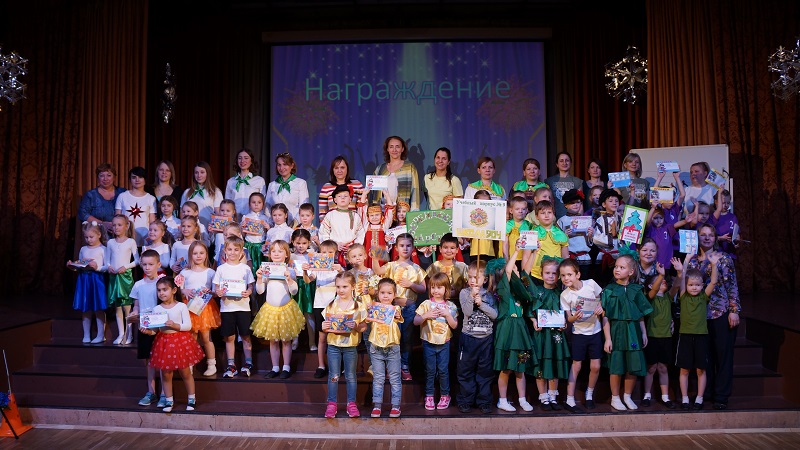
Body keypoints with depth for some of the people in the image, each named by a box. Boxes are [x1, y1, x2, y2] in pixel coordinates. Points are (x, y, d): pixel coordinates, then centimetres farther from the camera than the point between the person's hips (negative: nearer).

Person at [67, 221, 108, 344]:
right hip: (84, 279, 5)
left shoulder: (103, 249, -3)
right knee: (85, 309, 8)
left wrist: (97, 267, -23)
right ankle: (86, 335, 16)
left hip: (97, 280, -5)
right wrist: (72, 266, -1)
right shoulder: (83, 249, 13)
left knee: (99, 309, 0)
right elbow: (79, 267, 18)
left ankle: (101, 335, 8)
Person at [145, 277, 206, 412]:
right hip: (163, 341, 3)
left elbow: (188, 325, -10)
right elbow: (154, 328, 0)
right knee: (166, 374, 8)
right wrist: (147, 330, -20)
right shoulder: (157, 309, 3)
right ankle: (169, 400, 23)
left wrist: (175, 325, -23)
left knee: (185, 372, 7)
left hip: (180, 340, -3)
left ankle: (191, 399, 21)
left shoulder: (181, 306, -5)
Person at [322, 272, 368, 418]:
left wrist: (356, 327, -23)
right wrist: (324, 327, -15)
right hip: (333, 344, 1)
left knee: (351, 376, 9)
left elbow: (364, 326, -3)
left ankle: (351, 403, 19)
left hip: (351, 346, -1)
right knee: (333, 376, 7)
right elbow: (325, 325, 7)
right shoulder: (331, 305, 2)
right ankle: (331, 403, 16)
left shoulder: (358, 306, -4)